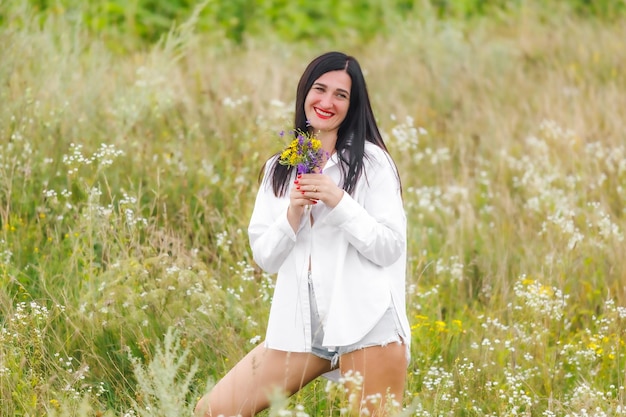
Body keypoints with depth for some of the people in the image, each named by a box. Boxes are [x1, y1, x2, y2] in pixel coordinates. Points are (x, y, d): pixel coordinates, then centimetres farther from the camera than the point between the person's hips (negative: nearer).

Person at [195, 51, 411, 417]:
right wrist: (292, 215, -8)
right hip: (300, 326, 5)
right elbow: (265, 257, 10)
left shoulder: (372, 162, 0)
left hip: (365, 325, -4)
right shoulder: (279, 170, 14)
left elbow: (390, 248, -5)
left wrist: (339, 201, -16)